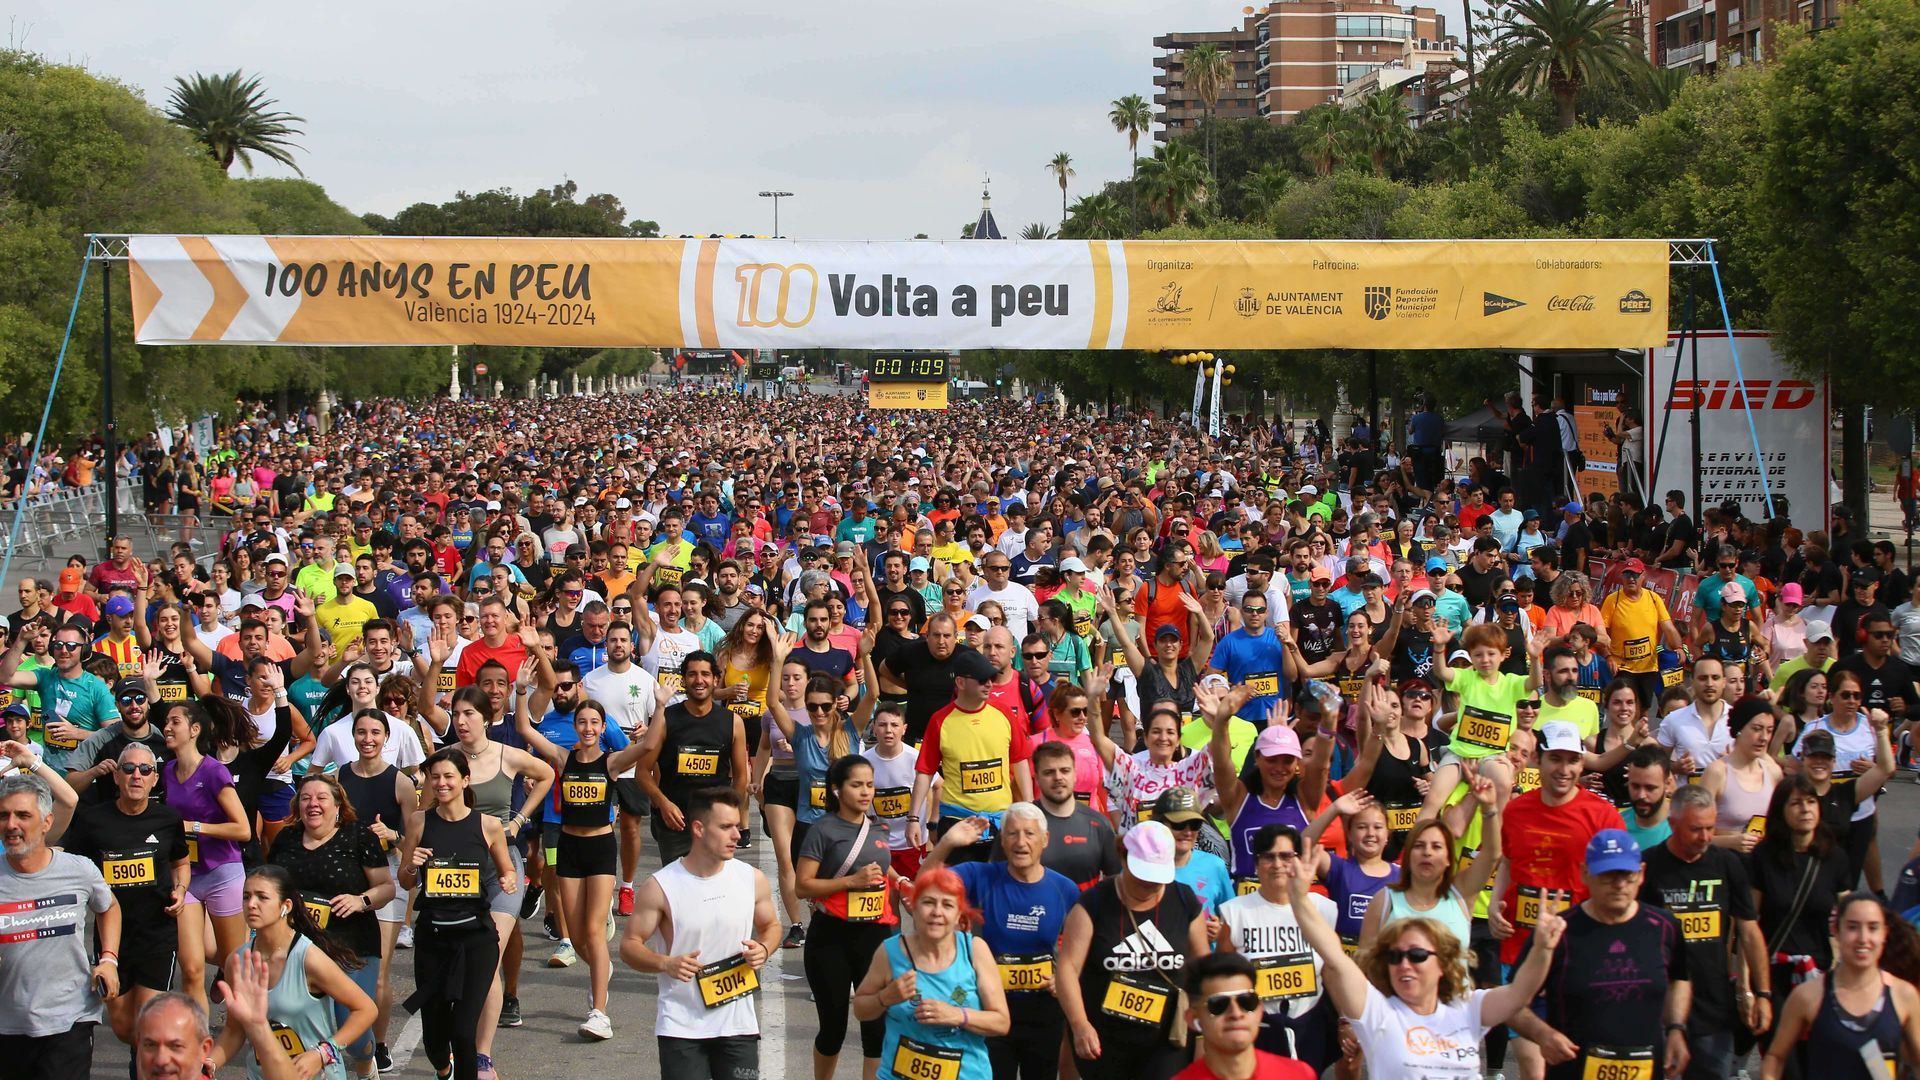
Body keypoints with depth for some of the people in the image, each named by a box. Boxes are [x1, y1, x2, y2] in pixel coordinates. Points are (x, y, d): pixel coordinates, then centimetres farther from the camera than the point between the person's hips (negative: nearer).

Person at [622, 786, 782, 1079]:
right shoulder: (660, 887, -9)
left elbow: (771, 926, 16)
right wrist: (665, 963, -24)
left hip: (738, 1023, 3)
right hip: (681, 1026, -2)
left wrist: (764, 949, -7)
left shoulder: (753, 880, 0)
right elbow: (630, 945, -5)